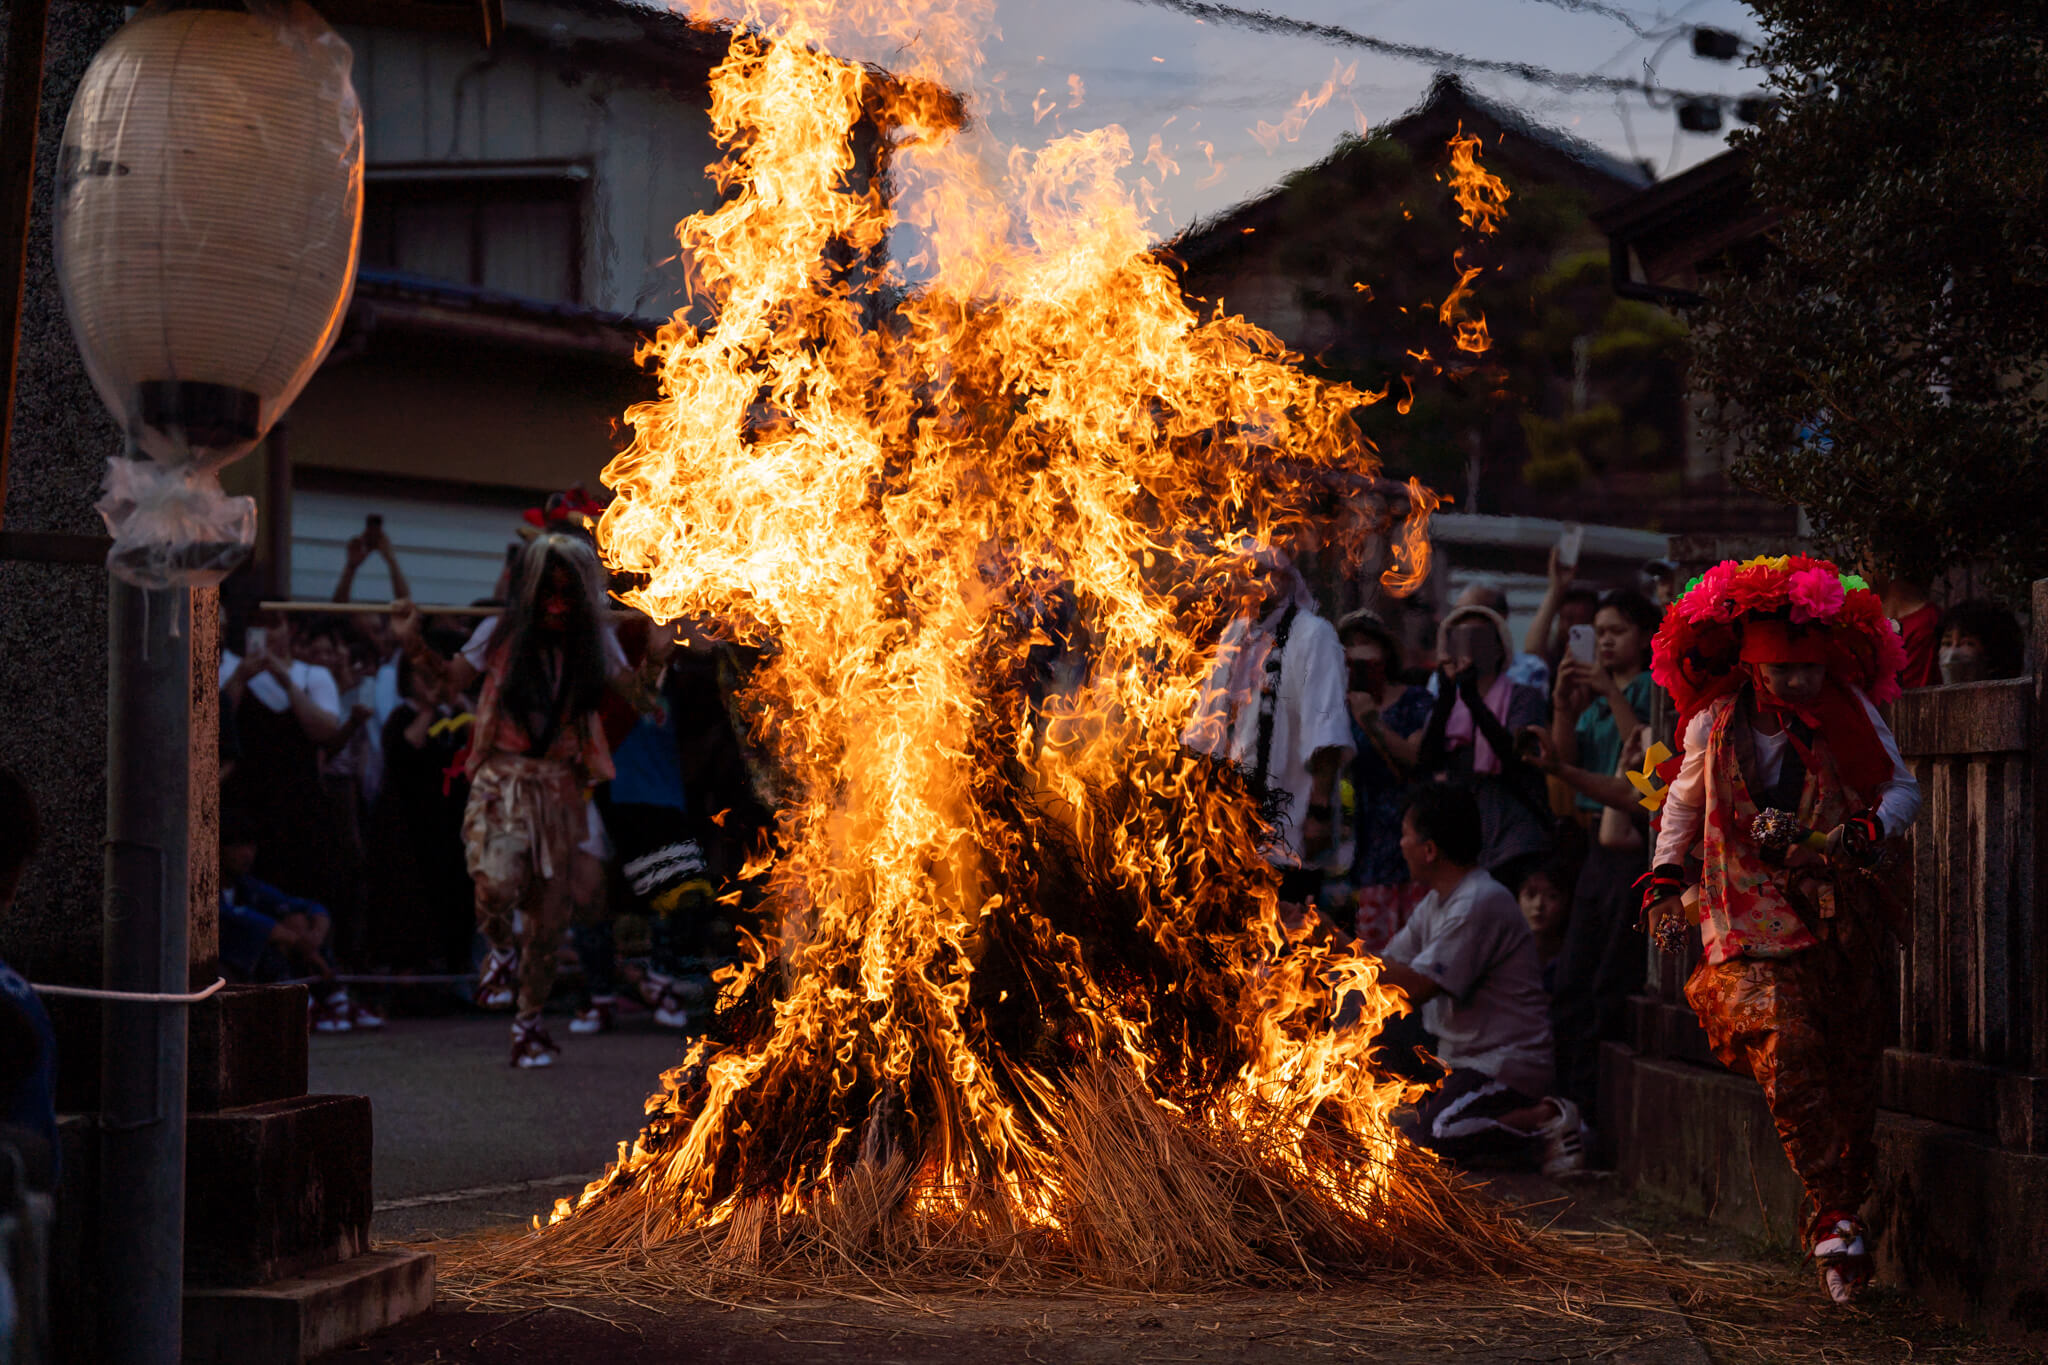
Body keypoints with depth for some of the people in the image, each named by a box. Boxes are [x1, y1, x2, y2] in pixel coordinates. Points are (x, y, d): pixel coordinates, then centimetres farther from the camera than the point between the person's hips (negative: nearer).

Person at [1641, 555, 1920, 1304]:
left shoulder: (1849, 712, 0)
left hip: (1841, 913, 1)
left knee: (1850, 1066, 1)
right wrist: (1664, 878, 6)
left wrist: (1867, 832, -13)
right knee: (1788, 1061, -17)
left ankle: (1842, 1212, 15)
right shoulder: (1713, 726, 0)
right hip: (1753, 922, -1)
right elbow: (1684, 804, 18)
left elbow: (1904, 788, 8)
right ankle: (1835, 1216, -12)